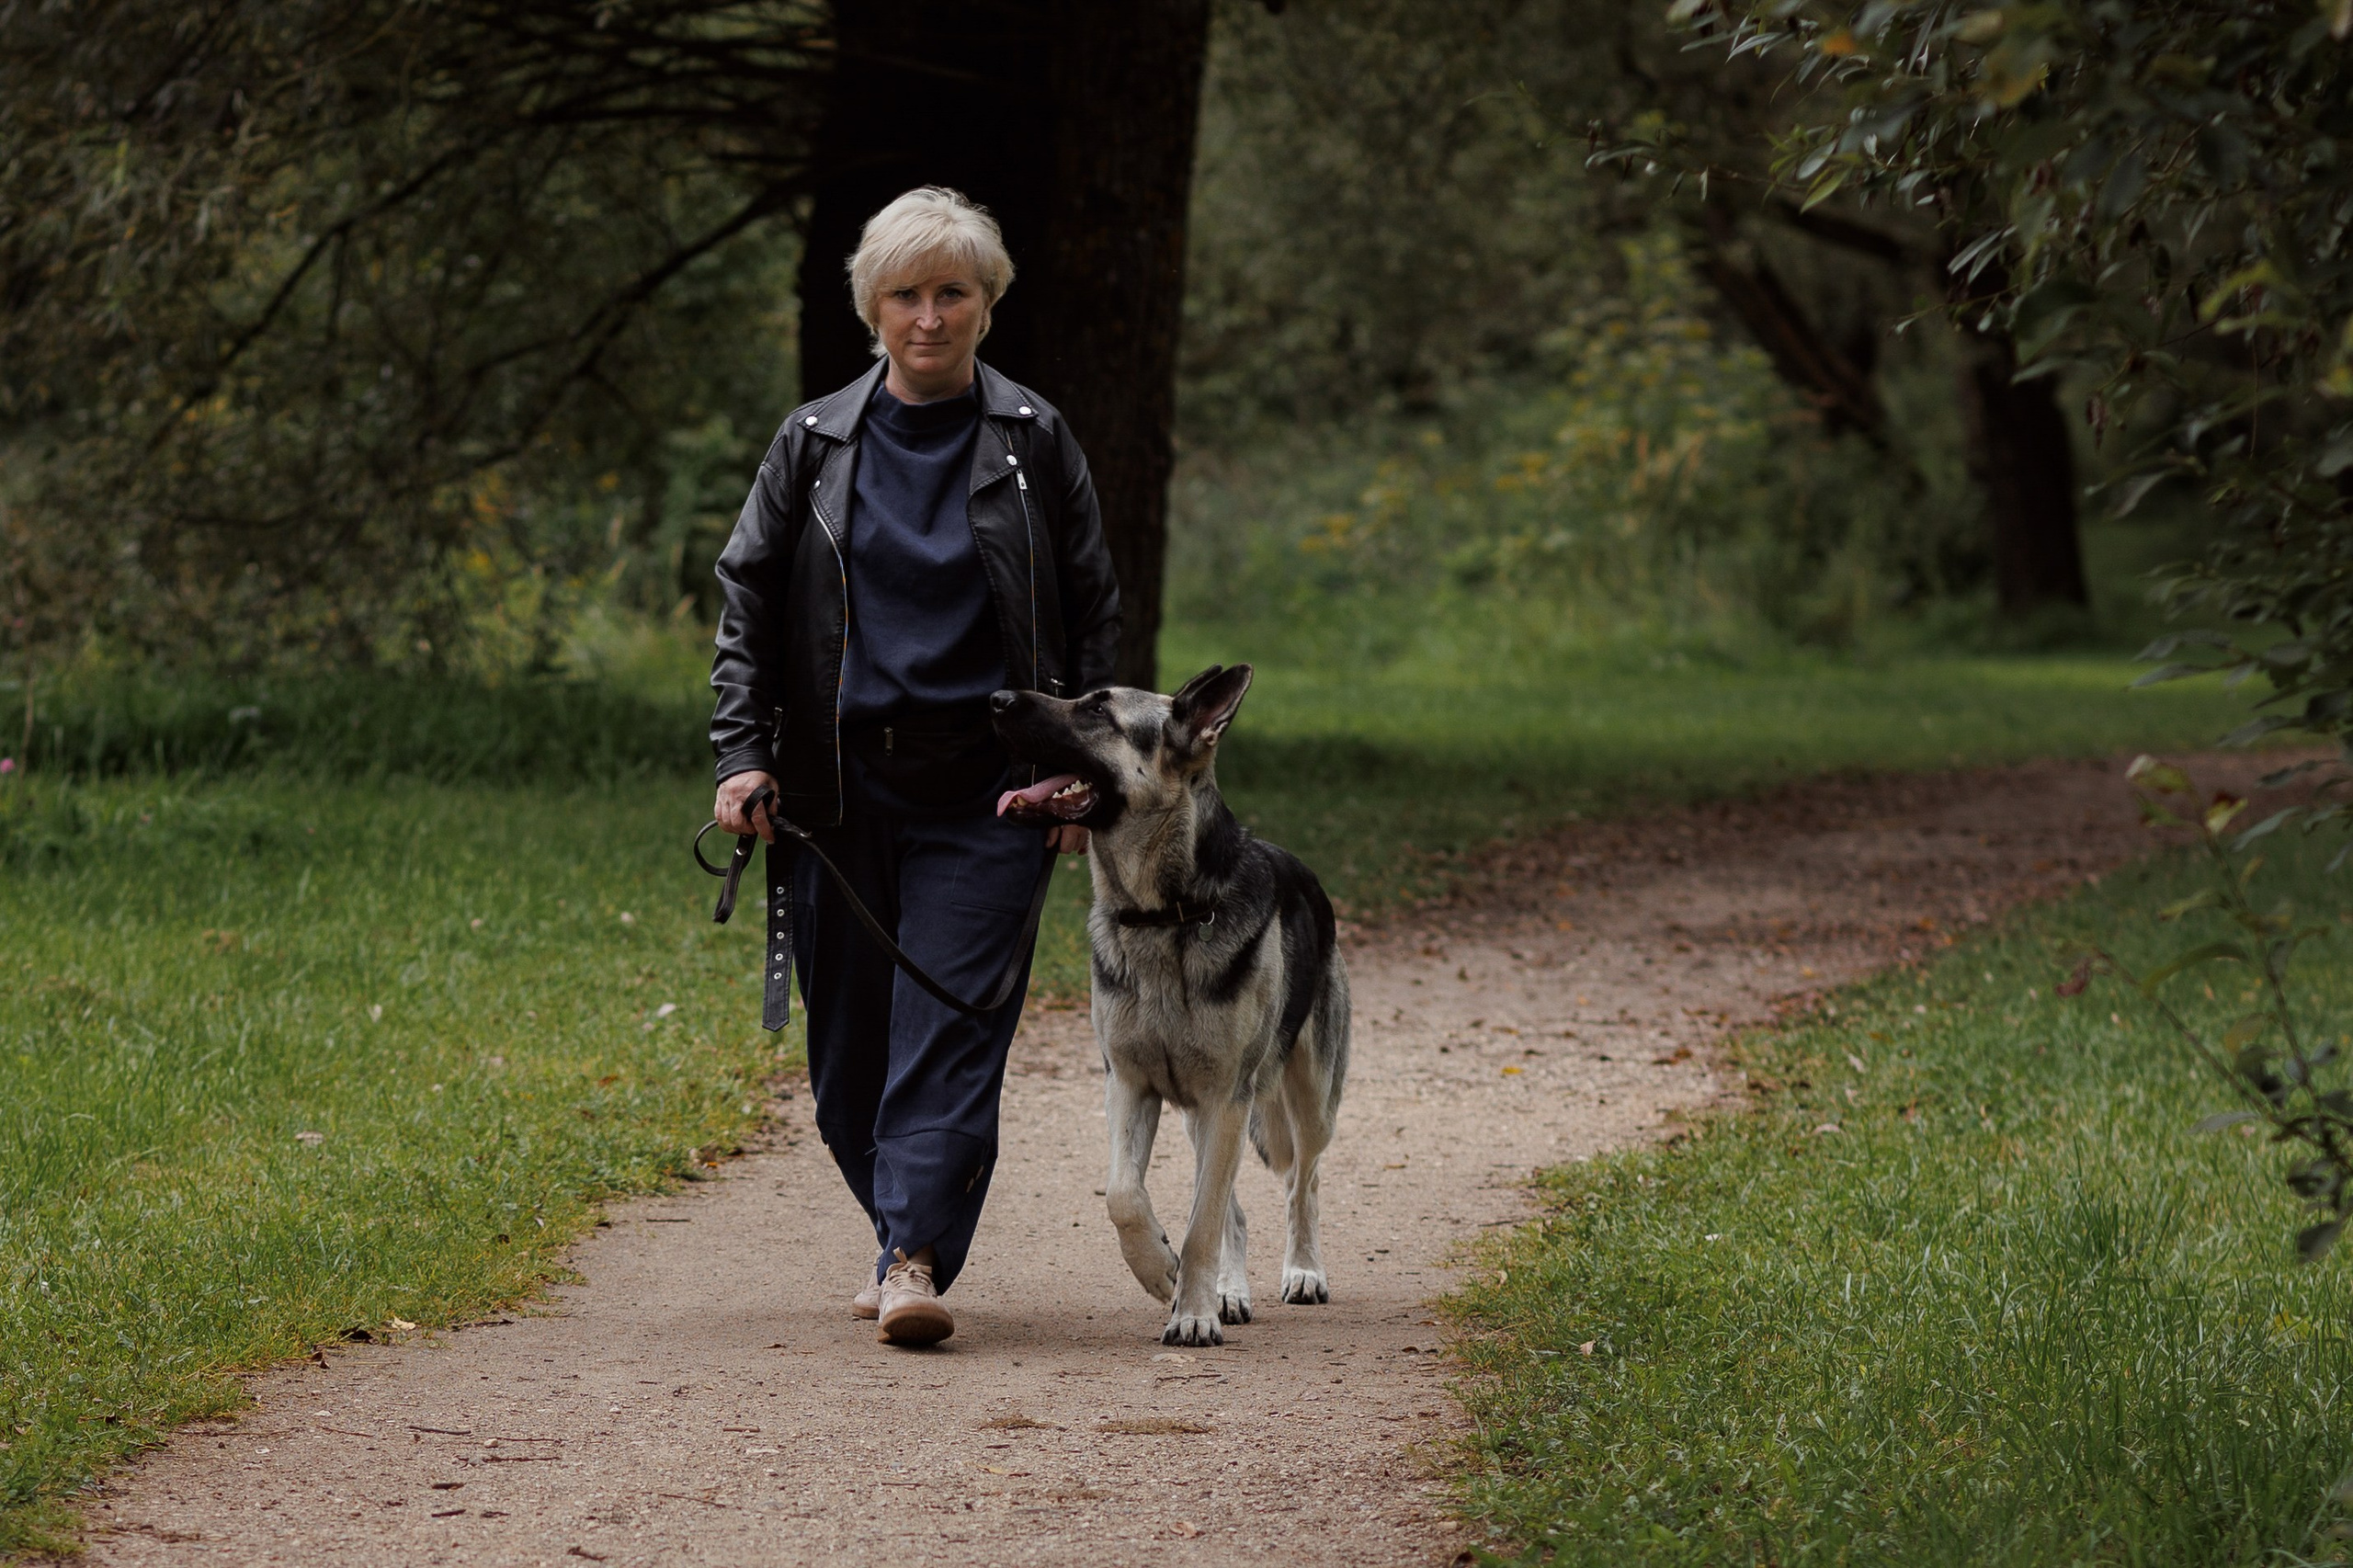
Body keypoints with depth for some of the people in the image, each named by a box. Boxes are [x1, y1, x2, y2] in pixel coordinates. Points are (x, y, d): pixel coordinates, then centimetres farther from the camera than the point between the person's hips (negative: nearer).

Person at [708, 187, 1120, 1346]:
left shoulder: (1032, 444, 5)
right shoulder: (814, 446, 8)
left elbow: (1091, 614, 8)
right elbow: (746, 600, 9)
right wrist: (742, 756, -3)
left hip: (982, 791, -2)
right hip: (840, 786, 2)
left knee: (949, 1031, -12)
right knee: (847, 1052, 6)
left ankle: (918, 1261, -17)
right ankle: (904, 1232, 26)